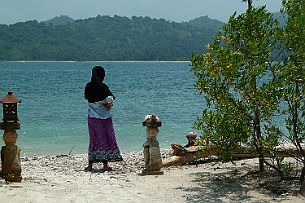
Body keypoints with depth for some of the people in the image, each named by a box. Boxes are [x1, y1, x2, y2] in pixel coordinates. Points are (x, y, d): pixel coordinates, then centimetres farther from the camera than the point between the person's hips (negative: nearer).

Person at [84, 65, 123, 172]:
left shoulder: (88, 86, 0)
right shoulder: (103, 86, -14)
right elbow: (110, 98, -25)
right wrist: (109, 104, -3)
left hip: (92, 117, 4)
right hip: (104, 116, -4)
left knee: (94, 139, 11)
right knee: (106, 138, 6)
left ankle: (90, 165, 11)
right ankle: (105, 165, 8)